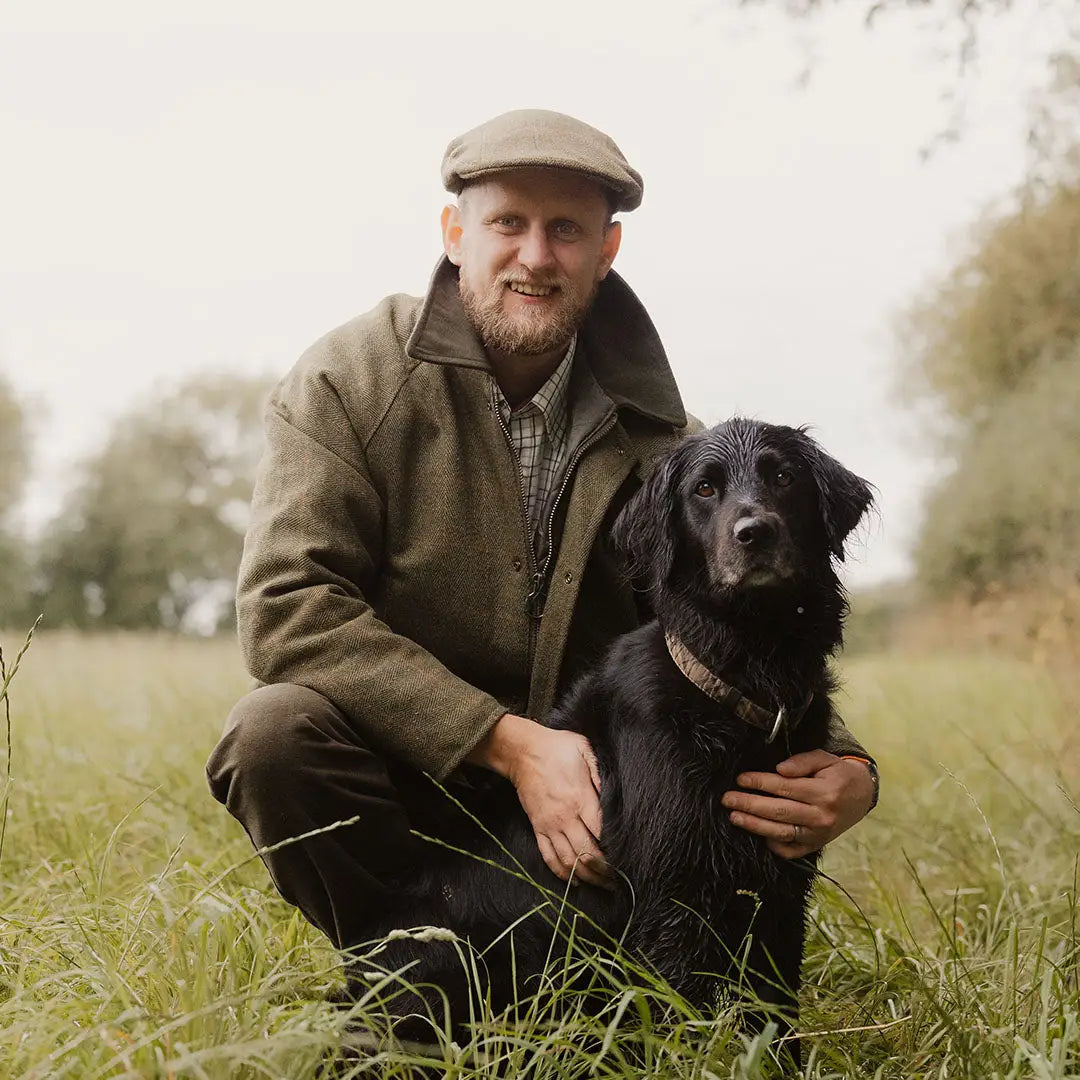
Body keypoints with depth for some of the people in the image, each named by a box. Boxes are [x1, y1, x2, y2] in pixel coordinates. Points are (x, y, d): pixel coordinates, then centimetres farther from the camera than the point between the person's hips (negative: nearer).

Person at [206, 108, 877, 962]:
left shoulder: (658, 433, -1)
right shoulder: (352, 377, -9)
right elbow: (288, 604, -19)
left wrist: (847, 770, -27)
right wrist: (512, 743, -26)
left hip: (587, 798, 3)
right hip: (403, 780, -2)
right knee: (276, 732, -32)